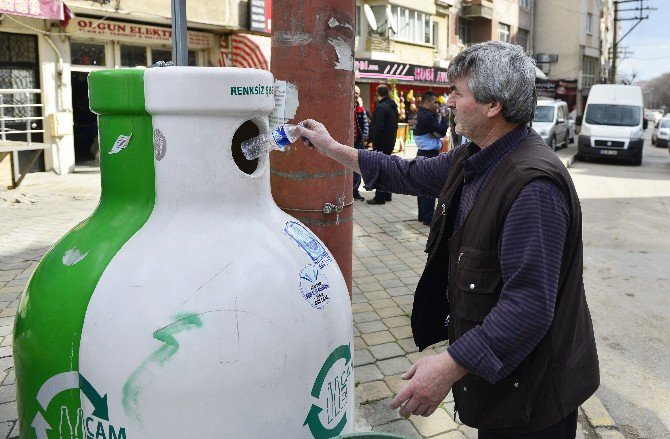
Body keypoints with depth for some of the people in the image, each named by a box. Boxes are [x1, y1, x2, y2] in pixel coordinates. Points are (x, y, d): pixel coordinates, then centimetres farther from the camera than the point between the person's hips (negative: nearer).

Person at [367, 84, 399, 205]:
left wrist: (374, 143, -15)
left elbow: (378, 127, -21)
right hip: (390, 142, 9)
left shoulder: (381, 107, -17)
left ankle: (380, 197, -3)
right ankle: (387, 194, 23)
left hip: (382, 142, -9)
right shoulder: (393, 106, 11)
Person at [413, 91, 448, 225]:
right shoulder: (427, 116, -17)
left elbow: (438, 132, 10)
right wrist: (444, 118, -1)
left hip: (423, 153, 11)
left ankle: (423, 215, 22)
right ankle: (428, 218, -3)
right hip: (429, 154, -11)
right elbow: (442, 132, -16)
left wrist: (440, 119, -8)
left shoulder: (422, 114, 15)